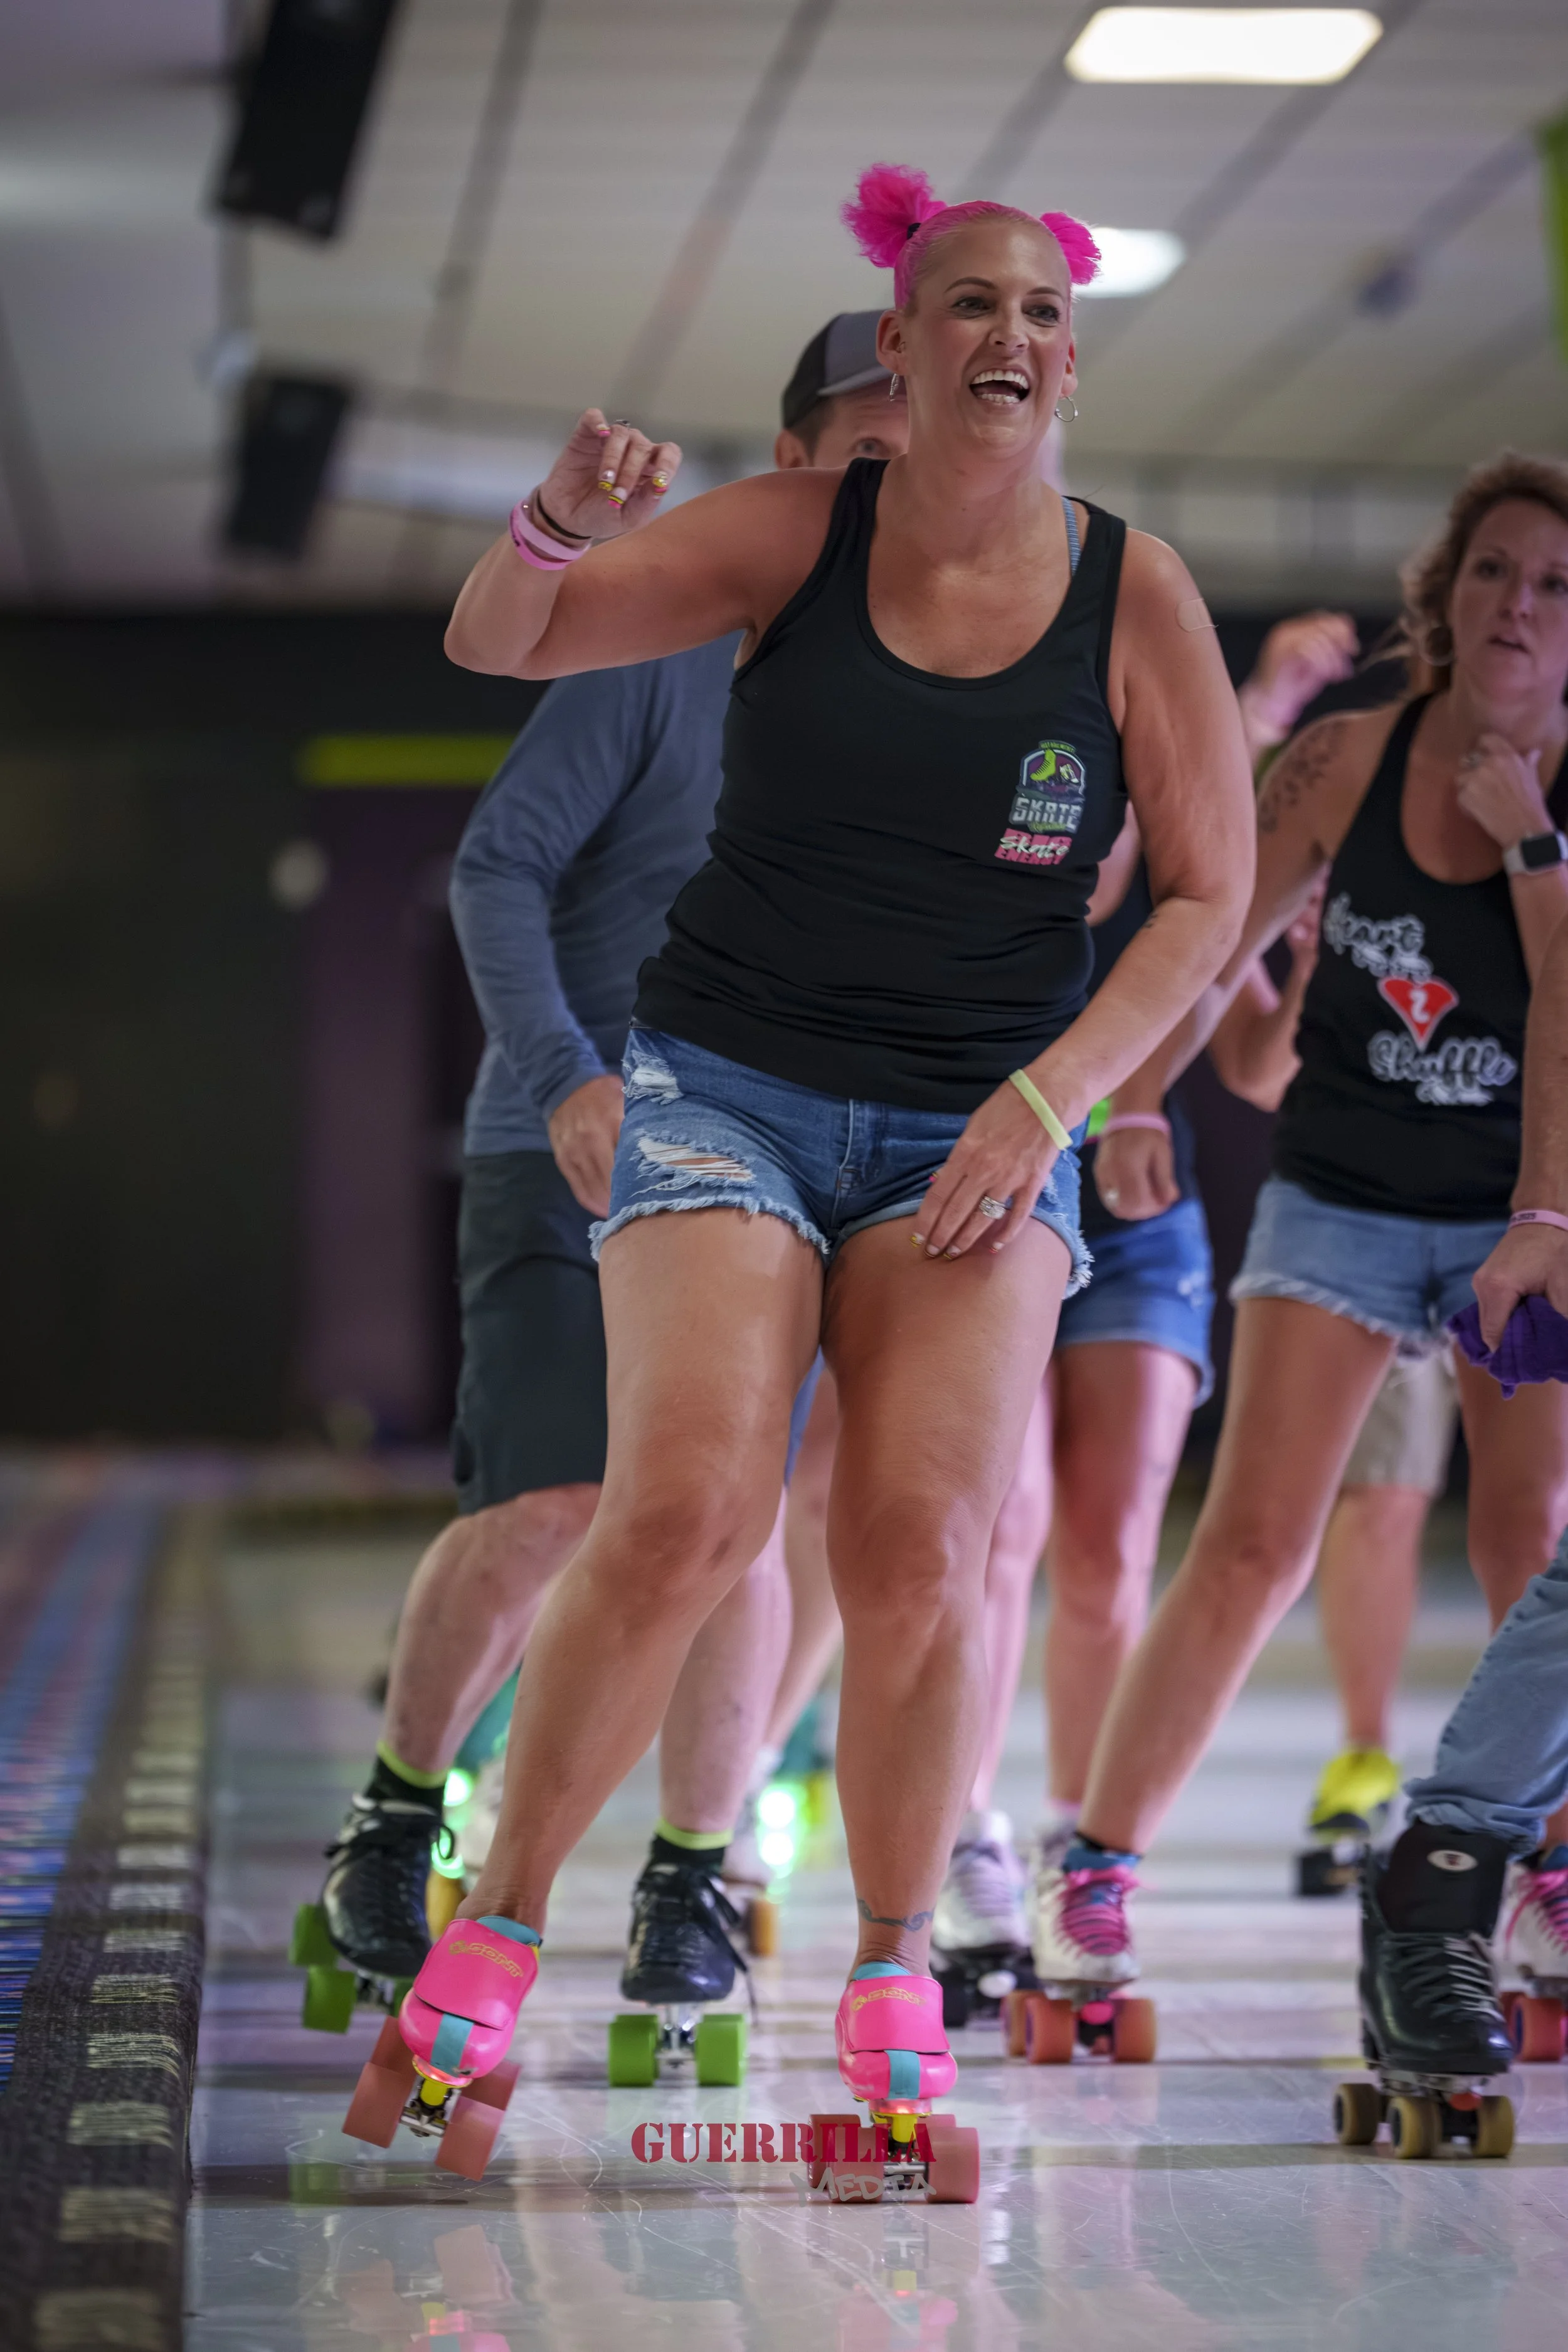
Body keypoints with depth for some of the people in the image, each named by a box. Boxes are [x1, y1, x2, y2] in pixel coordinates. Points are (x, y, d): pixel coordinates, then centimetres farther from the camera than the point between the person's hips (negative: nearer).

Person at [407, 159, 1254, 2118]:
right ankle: (497, 1919, 0)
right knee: (682, 1515, -19)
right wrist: (564, 524, -24)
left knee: (917, 1553, -15)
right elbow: (494, 643, -2)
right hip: (728, 1084, -1)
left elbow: (1210, 895, 2)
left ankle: (895, 1969, 6)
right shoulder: (800, 533, -1)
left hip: (979, 1134, 1)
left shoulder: (1134, 593, -1)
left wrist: (1051, 1097, -10)